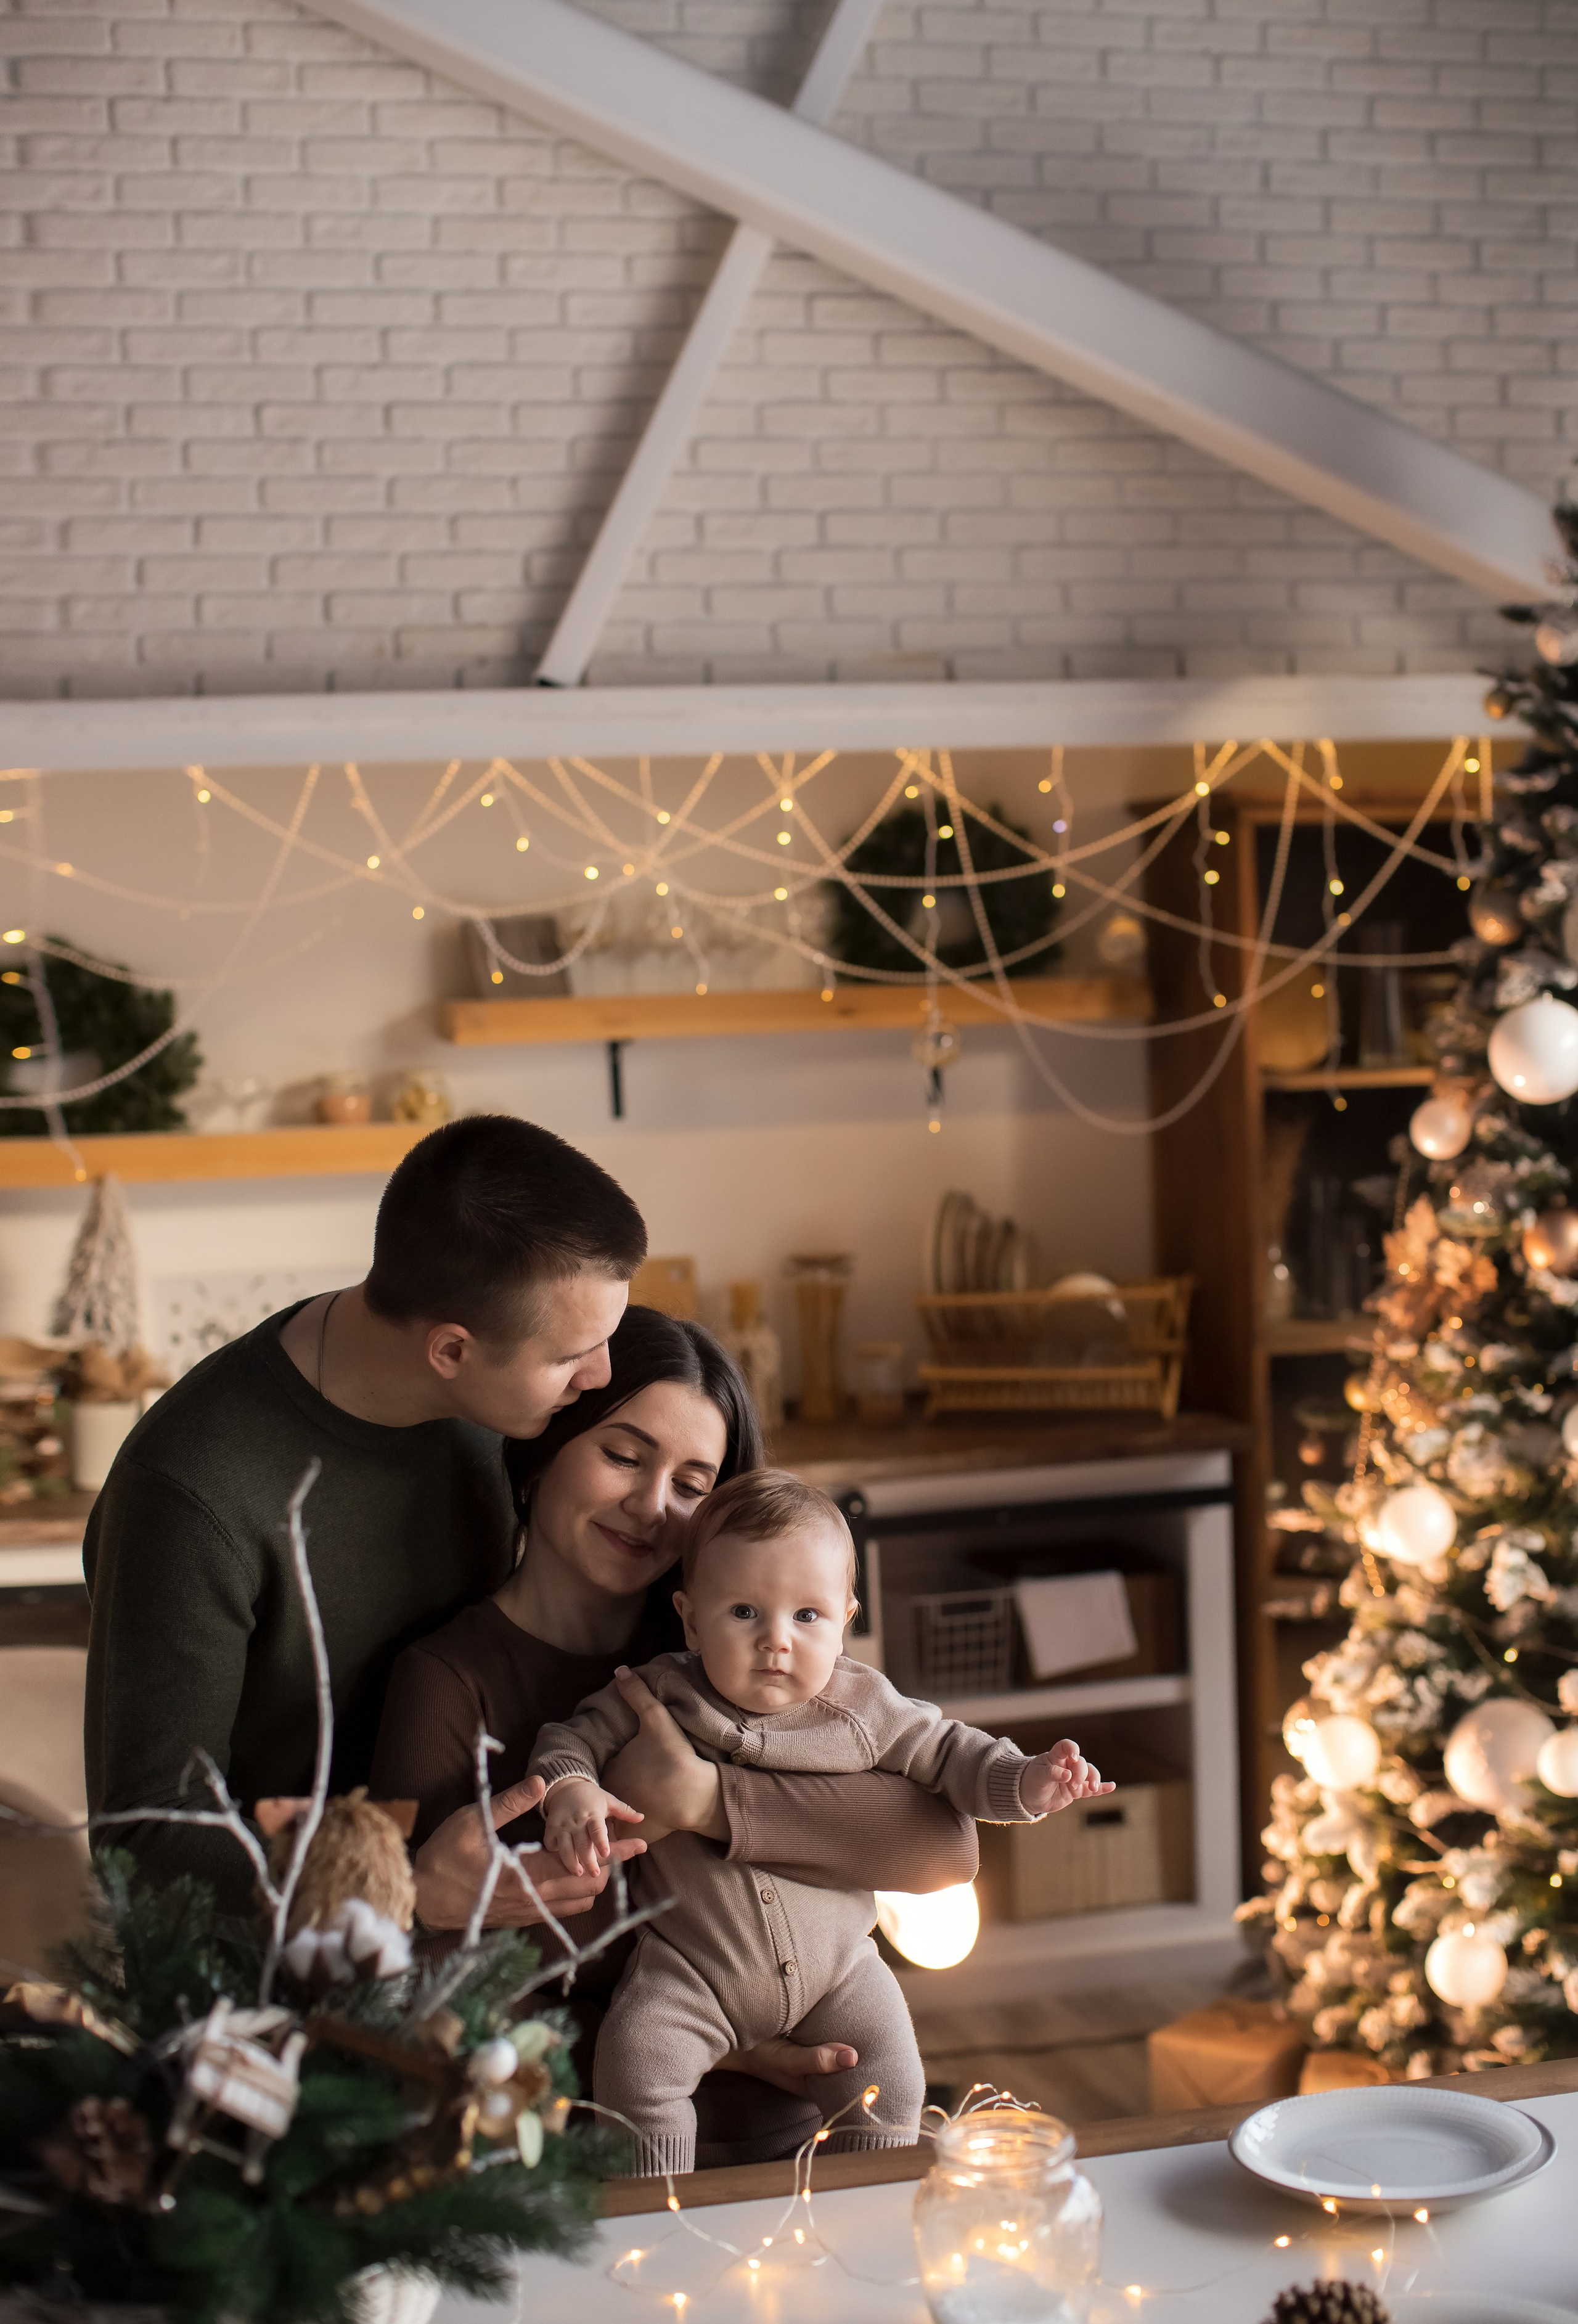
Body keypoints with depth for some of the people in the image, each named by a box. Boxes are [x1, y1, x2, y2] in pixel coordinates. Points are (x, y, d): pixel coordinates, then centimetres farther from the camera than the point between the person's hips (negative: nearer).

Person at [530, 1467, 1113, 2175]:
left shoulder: (862, 1708, -6)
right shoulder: (659, 1698, -9)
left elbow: (946, 1752, 3)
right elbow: (576, 1738, -3)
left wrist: (1026, 1783, -15)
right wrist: (568, 1790, -26)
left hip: (835, 1963, 2)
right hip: (690, 1971, -2)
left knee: (889, 2079, -10)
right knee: (638, 2059, -23)